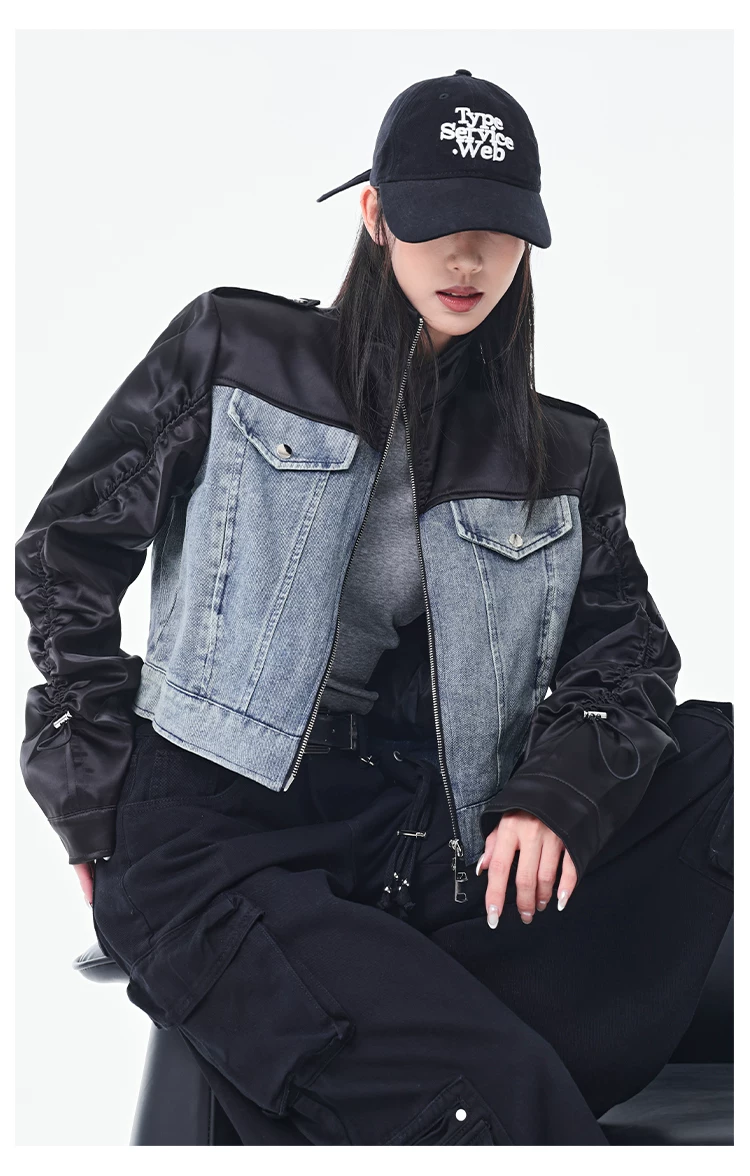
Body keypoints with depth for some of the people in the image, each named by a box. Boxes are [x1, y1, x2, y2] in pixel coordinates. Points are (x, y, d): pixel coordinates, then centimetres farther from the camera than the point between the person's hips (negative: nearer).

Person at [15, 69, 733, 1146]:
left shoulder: (565, 455, 13)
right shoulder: (236, 354, 5)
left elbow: (623, 652, 8)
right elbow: (66, 553, 9)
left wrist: (556, 792, -14)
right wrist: (101, 788, 2)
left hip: (428, 852, 6)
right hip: (214, 841, -5)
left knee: (713, 760, -21)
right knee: (493, 1094, -32)